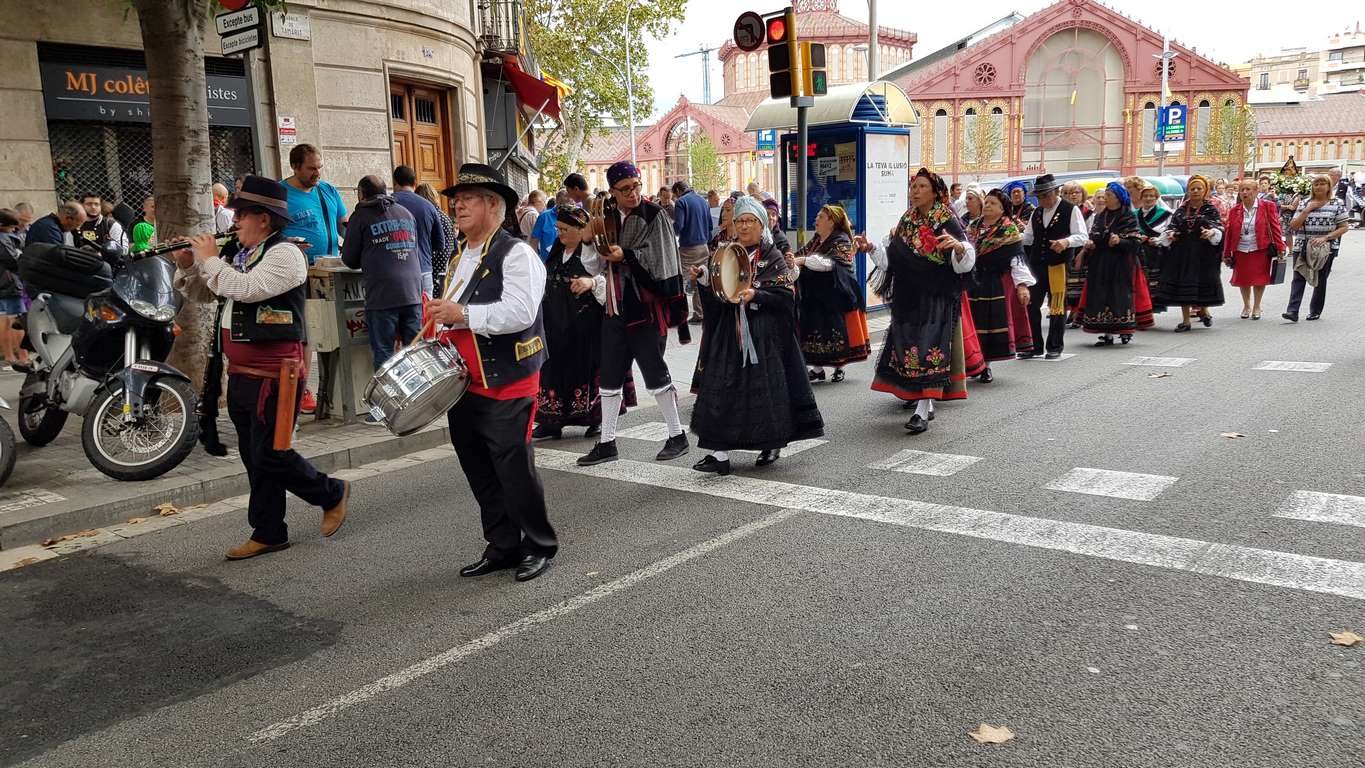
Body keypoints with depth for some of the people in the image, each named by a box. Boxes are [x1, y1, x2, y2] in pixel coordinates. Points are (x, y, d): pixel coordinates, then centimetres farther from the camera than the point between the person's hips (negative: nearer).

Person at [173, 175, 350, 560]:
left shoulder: (284, 253, -12)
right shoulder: (241, 255, 15)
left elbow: (245, 288, -26)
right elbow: (201, 293, 22)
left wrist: (211, 258, -13)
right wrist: (187, 264, 4)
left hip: (274, 376, -9)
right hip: (241, 375, 9)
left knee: (271, 455, -6)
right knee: (254, 457, 12)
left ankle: (332, 493, 16)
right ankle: (268, 534, 21)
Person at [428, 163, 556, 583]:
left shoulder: (515, 253, -10)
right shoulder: (459, 259, 18)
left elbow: (521, 312, -24)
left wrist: (462, 315, -27)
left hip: (506, 385, -9)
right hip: (464, 384, 9)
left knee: (514, 470, -4)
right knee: (479, 472, 13)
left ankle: (540, 546, 13)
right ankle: (502, 547, 26)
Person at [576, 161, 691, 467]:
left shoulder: (654, 216, -6)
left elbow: (659, 258, -12)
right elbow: (595, 267, 9)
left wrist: (625, 255, -22)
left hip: (645, 308, -6)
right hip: (615, 308, 6)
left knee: (654, 372, 0)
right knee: (610, 375, 8)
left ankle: (677, 436, 14)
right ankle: (606, 443, 17)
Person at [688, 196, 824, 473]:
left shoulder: (773, 257, 0)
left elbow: (786, 295, -9)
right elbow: (715, 296, 10)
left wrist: (755, 295, -21)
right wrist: (703, 279, -8)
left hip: (764, 333, -4)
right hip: (729, 333, 4)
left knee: (765, 386, 0)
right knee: (721, 389, -4)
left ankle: (773, 445, 20)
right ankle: (719, 453, -4)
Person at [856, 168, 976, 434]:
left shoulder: (948, 224, -7)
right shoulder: (905, 224, 11)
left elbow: (965, 263, -15)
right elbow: (889, 260, 13)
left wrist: (959, 246, -34)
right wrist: (871, 248, -1)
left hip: (936, 299, -6)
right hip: (907, 298, 6)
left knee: (930, 351, -11)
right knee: (908, 349, 8)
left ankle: (922, 412, -13)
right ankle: (925, 403, 23)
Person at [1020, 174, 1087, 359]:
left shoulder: (1071, 210, -1)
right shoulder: (1036, 213, 16)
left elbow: (1082, 237, -9)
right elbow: (1027, 237, 25)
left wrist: (1066, 241, -28)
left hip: (1059, 266, -5)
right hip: (1036, 265, 5)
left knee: (1057, 307, 3)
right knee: (1031, 305, 0)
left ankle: (1054, 347, 12)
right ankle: (1034, 346, 9)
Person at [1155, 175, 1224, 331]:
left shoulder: (1210, 209, 3)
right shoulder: (1181, 210, 10)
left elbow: (1219, 226, -6)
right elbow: (1172, 225, 8)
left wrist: (1212, 232, -28)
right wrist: (1170, 233, -15)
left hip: (1203, 252, -2)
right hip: (1182, 251, 2)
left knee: (1202, 282, 0)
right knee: (1182, 284, 1)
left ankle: (1203, 310, 29)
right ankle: (1185, 320, 8)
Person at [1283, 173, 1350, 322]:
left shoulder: (1336, 204, 1)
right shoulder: (1305, 204, 8)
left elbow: (1344, 227, -2)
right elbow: (1294, 225, 2)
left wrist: (1325, 238, -14)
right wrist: (1308, 210, -8)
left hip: (1326, 248, -1)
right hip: (1303, 247, 2)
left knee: (1320, 280, 7)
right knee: (1298, 278, -8)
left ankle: (1315, 311, 17)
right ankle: (1293, 311, -15)